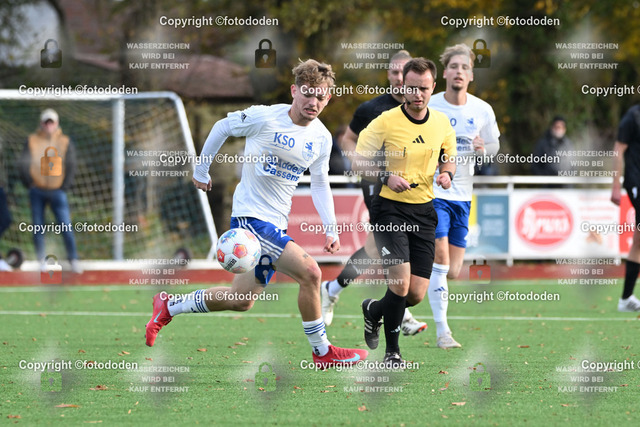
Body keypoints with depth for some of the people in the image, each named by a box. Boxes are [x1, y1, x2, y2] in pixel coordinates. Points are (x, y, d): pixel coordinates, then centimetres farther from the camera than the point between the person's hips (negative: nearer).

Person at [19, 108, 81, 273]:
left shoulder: (65, 142, 3)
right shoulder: (32, 141, 5)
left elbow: (71, 166, 1)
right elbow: (24, 164, 3)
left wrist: (63, 187, -6)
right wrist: (29, 184, -5)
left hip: (57, 192, -1)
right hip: (37, 191, 1)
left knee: (66, 227, -8)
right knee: (38, 227, 3)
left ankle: (73, 260, -1)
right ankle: (41, 261, 11)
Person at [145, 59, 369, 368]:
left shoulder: (322, 138, 3)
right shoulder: (264, 118, -15)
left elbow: (320, 184, 15)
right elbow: (222, 127, 2)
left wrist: (331, 229, 6)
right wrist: (201, 170, 11)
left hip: (276, 224, 8)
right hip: (250, 216, -8)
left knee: (241, 300, 13)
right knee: (309, 272, -20)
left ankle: (169, 307, 31)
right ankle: (322, 352, -7)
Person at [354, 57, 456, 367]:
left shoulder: (442, 123, 4)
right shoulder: (385, 122, -10)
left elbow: (449, 158, 19)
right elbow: (358, 162, -5)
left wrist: (447, 173, -3)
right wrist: (386, 177, -21)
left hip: (424, 211, 4)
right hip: (389, 208, -4)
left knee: (417, 294, 0)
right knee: (400, 282, -18)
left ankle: (374, 310, 34)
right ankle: (392, 350, 4)